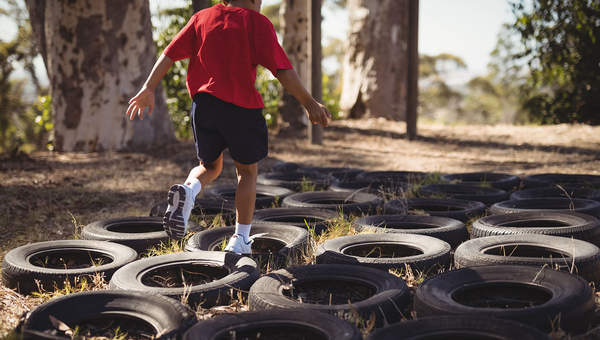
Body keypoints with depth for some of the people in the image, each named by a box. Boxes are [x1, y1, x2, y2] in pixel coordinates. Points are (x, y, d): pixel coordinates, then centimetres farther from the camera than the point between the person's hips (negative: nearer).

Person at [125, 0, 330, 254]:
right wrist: (308, 103, -5)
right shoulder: (257, 22, 2)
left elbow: (170, 53, 6)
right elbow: (281, 68, -8)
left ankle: (187, 191, -12)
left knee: (210, 166, 21)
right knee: (247, 171, 15)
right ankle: (240, 240, 13)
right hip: (242, 106, -3)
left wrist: (148, 88, 7)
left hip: (204, 102, 3)